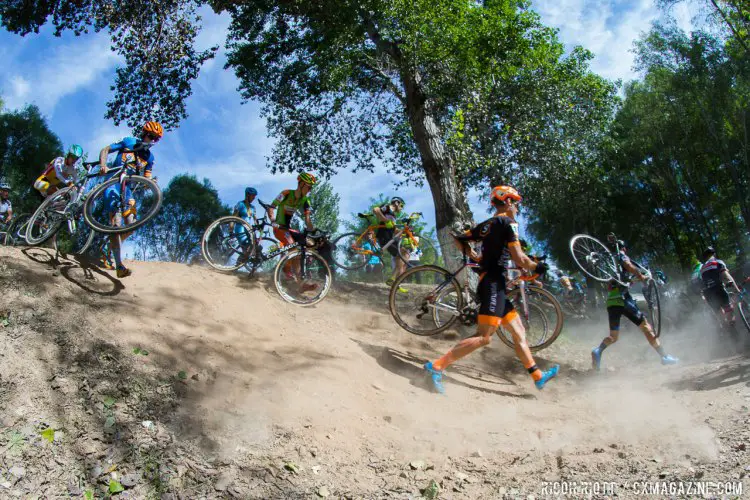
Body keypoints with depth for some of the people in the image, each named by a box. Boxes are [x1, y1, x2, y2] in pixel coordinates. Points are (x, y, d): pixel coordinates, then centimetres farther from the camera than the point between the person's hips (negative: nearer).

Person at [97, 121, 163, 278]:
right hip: (113, 184, -5)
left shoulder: (149, 157, 9)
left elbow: (146, 179, 7)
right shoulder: (129, 142, -1)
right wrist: (103, 165, -19)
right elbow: (105, 150, 0)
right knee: (116, 222, -18)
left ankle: (111, 248, 21)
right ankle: (119, 265, -27)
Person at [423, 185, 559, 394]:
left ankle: (538, 376, 25)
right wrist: (537, 267, 5)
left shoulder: (486, 225, 16)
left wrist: (475, 257, 26)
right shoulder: (507, 223, -8)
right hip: (494, 284, -10)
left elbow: (458, 240, 19)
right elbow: (519, 260, -13)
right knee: (484, 337, -13)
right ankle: (437, 366, -17)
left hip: (490, 283, 10)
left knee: (519, 332, 16)